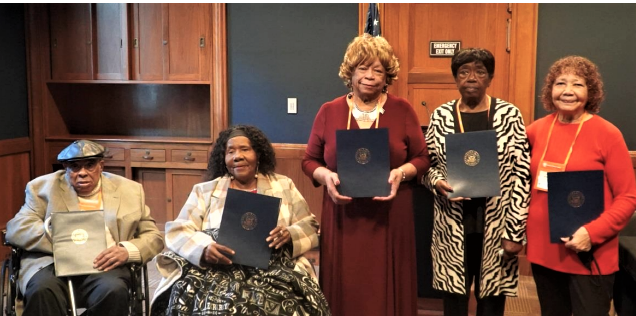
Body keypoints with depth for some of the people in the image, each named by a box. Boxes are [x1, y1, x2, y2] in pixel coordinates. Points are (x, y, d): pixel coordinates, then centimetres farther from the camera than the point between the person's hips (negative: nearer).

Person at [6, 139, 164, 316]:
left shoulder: (128, 190, 15)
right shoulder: (43, 187, 13)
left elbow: (153, 236, 13)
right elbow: (16, 228, 0)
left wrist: (127, 251, -10)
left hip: (102, 265, 1)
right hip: (52, 263, -1)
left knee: (113, 290, -33)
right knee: (42, 291, -35)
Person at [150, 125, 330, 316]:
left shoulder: (283, 186, 17)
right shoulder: (204, 191, 15)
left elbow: (310, 227, 14)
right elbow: (176, 232, 7)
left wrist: (290, 234, -9)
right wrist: (204, 248, -15)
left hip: (273, 270, 0)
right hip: (216, 271, 0)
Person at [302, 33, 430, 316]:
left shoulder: (403, 110, 2)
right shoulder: (329, 111, 4)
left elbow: (422, 158, 5)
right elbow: (310, 160, 8)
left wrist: (401, 173, -15)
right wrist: (325, 176, -12)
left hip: (389, 219, 0)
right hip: (343, 218, 1)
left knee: (387, 289, 6)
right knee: (345, 290, 7)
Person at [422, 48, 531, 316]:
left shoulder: (509, 114, -3)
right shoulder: (441, 116, 3)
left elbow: (521, 176, -4)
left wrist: (515, 230, -8)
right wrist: (438, 182, -13)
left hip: (495, 226, -1)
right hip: (453, 226, 1)